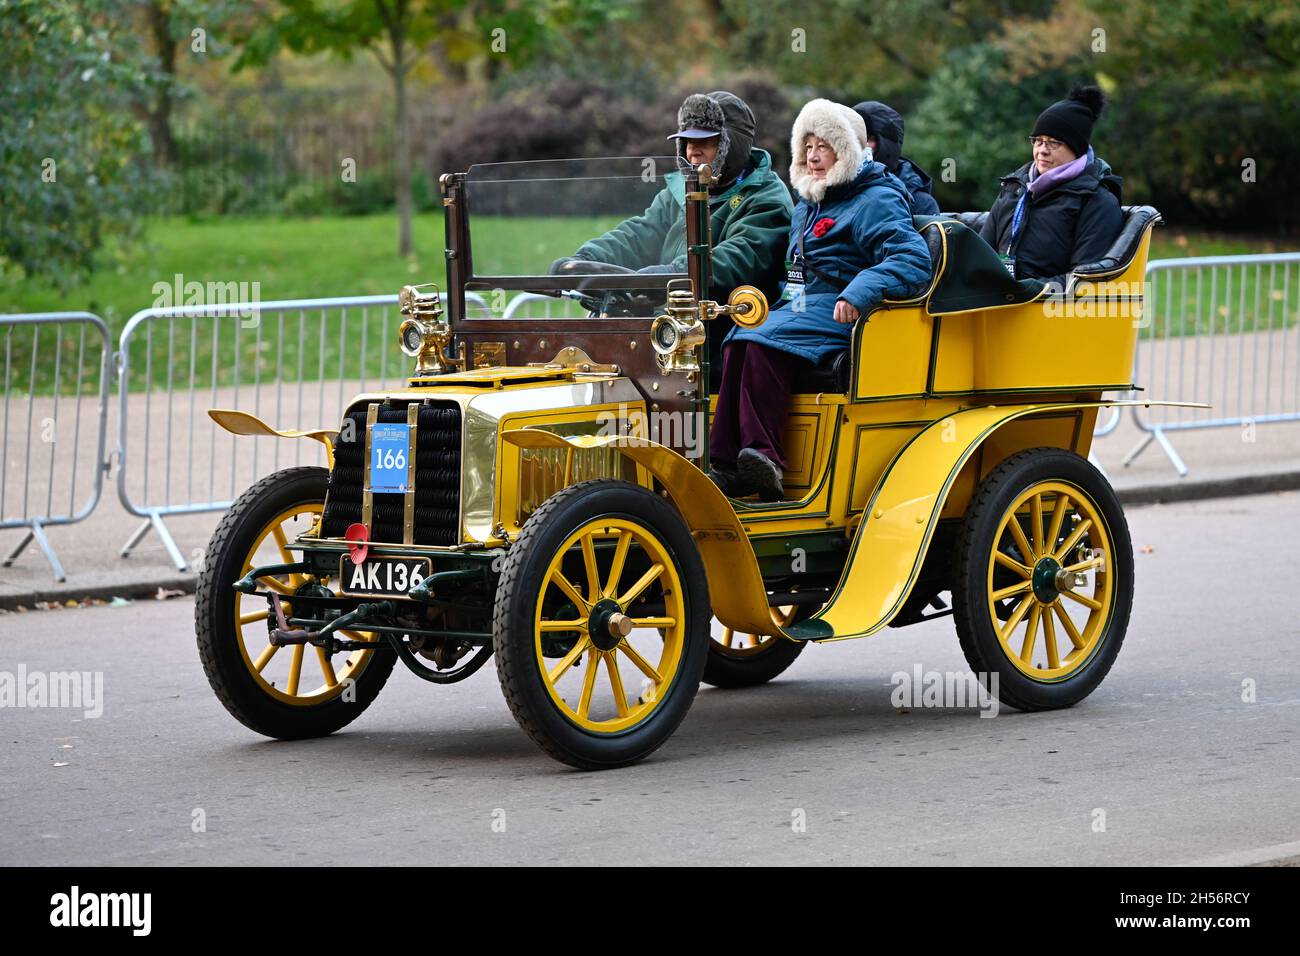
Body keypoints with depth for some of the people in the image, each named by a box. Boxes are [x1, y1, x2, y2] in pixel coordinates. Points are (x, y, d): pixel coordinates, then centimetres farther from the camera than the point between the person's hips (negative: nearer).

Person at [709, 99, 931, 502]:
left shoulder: (876, 202, -5)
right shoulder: (808, 205, 23)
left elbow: (913, 260, -20)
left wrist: (860, 292, -34)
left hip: (840, 317, -8)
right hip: (796, 310, 8)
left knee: (764, 342, -33)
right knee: (738, 341, -23)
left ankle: (763, 458, -38)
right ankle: (728, 462, -34)